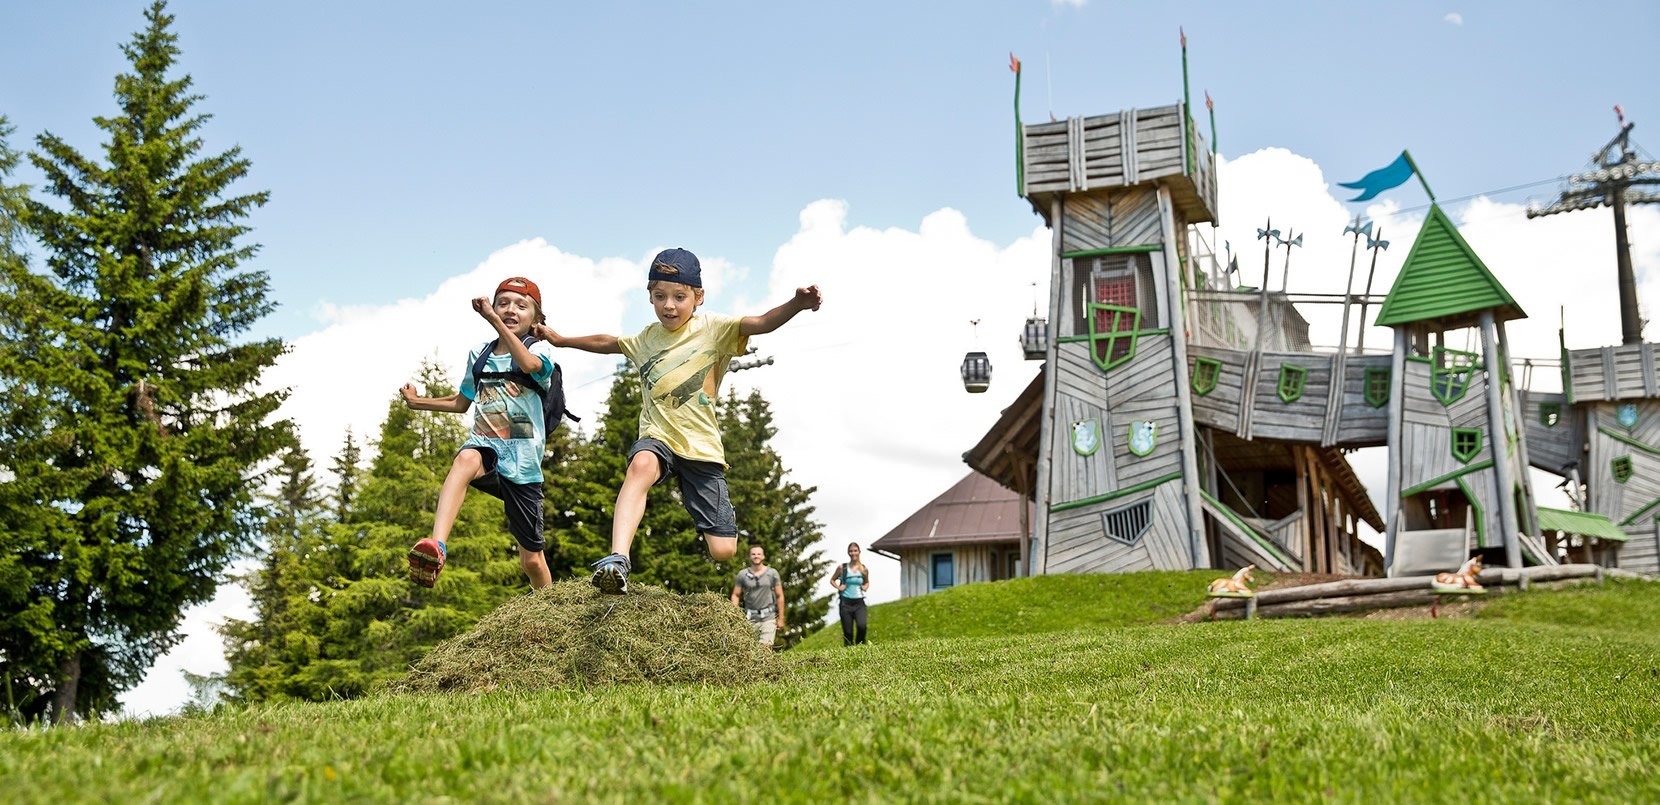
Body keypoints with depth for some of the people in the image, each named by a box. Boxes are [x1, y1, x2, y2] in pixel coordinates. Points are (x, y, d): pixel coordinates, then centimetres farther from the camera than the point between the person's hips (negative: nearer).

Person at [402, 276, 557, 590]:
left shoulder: (539, 349, 2)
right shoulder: (479, 355, 15)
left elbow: (529, 364, -25)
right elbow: (461, 402, 32)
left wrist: (495, 321, -25)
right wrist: (418, 402, 25)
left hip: (523, 461, -1)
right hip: (485, 446, 2)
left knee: (531, 558, 3)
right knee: (465, 459, -39)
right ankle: (436, 548, -58)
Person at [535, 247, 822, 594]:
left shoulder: (712, 328, -4)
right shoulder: (647, 338, 12)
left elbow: (763, 323, -21)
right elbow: (607, 343, 33)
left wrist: (796, 305, -41)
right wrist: (560, 339, 41)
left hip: (702, 447, -2)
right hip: (658, 437, 2)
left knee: (723, 551, -8)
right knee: (641, 465, -39)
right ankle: (617, 560, -50)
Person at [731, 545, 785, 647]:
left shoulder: (772, 573, 5)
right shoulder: (742, 574, 6)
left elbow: (779, 596, 6)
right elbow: (735, 595, 8)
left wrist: (780, 618, 2)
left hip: (768, 617, -1)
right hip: (750, 618, 1)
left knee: (766, 646, -14)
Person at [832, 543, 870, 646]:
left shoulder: (864, 569, 6)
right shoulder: (842, 568, 1)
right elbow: (832, 580, 15)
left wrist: (866, 587, 3)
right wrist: (838, 587, -3)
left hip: (859, 603, 0)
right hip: (846, 603, 0)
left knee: (861, 626, -24)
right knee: (848, 632, -1)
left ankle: (860, 646, -1)